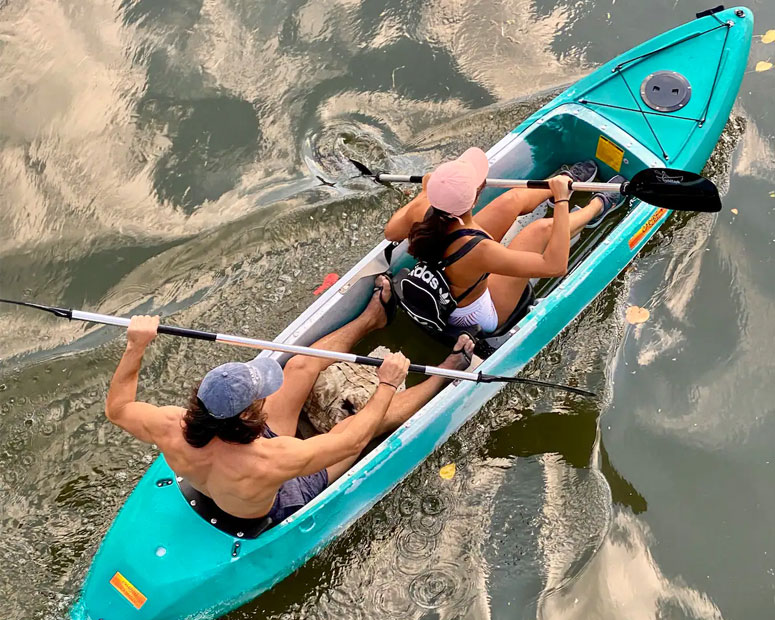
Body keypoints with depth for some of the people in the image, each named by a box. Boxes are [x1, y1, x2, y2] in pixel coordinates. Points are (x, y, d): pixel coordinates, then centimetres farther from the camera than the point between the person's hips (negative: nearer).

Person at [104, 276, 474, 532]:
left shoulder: (171, 430, -35)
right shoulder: (269, 461, -48)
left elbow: (116, 408, -13)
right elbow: (353, 440, -35)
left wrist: (135, 346, -10)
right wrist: (388, 383, -23)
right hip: (280, 503, -5)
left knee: (301, 366, 4)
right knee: (378, 415, -1)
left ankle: (371, 318, 29)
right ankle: (444, 376, 27)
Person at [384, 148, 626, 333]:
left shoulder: (421, 211, -28)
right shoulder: (479, 251, -45)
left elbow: (391, 233, -1)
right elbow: (555, 266, -35)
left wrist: (425, 192, 10)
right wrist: (561, 202, -29)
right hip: (476, 317, -5)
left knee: (513, 199, 7)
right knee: (542, 228, -2)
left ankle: (564, 181, 41)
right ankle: (597, 207, 33)